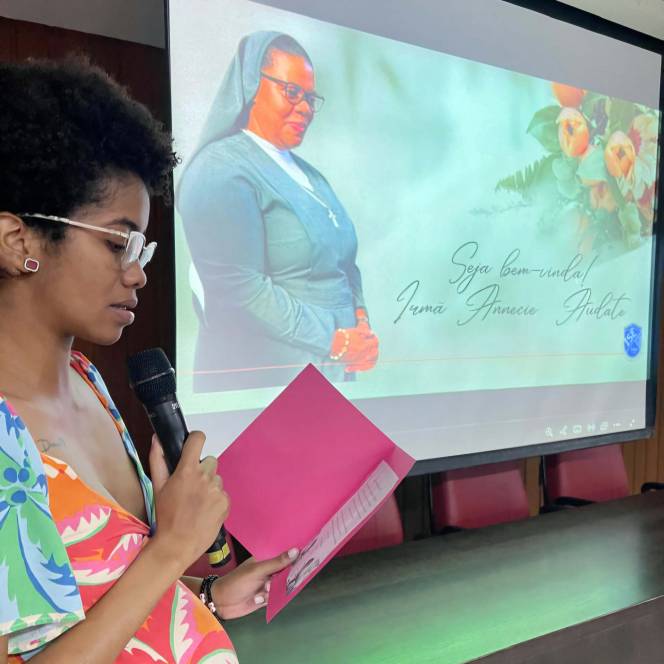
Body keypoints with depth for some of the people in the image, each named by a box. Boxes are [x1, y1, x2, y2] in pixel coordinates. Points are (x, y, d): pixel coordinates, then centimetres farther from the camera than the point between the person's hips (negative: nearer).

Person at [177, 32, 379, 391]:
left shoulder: (307, 174, 14)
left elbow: (344, 261, 16)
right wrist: (332, 340, -19)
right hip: (270, 377, -8)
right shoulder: (222, 171, -13)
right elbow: (240, 288, -22)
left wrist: (360, 318, -3)